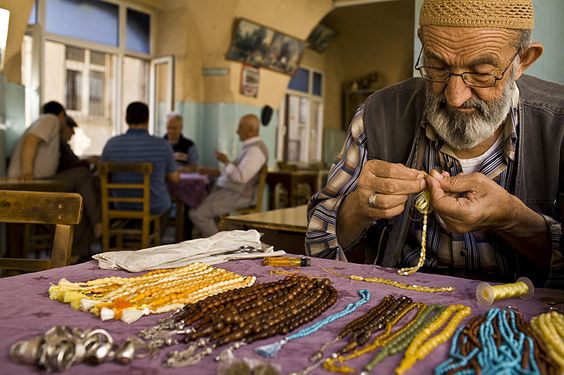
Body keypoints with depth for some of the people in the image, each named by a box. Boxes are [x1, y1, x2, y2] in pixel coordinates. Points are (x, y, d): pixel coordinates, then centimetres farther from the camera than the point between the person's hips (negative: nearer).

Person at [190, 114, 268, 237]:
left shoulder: (255, 150, -18)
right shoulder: (250, 147, 16)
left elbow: (240, 177, -27)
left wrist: (226, 162, -14)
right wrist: (214, 172, 15)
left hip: (236, 195, -11)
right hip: (228, 190, 11)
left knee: (197, 213, -19)